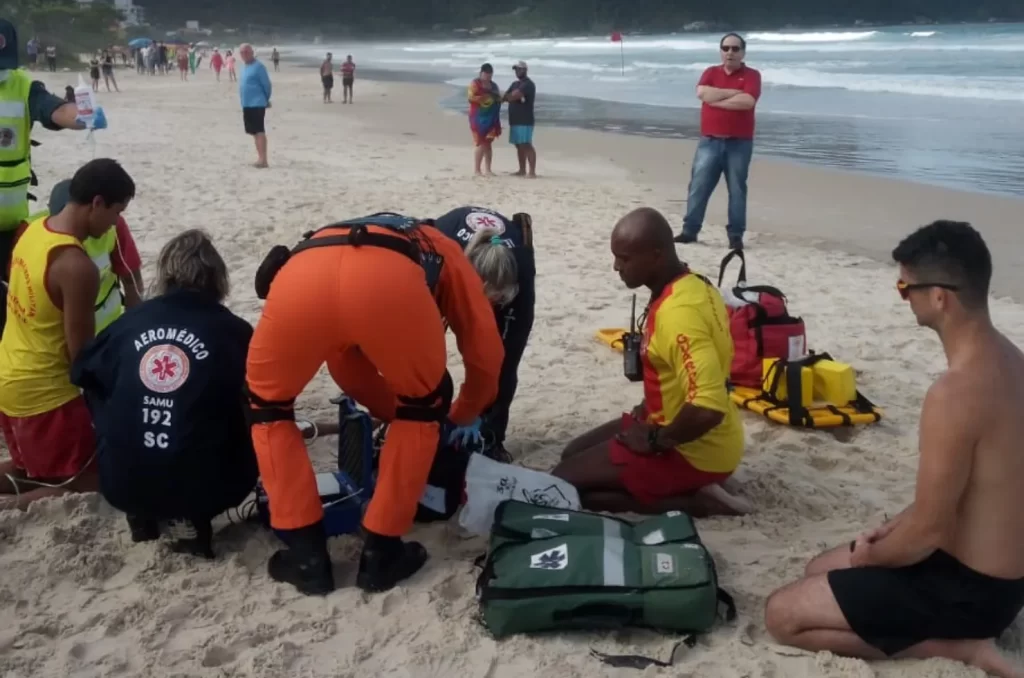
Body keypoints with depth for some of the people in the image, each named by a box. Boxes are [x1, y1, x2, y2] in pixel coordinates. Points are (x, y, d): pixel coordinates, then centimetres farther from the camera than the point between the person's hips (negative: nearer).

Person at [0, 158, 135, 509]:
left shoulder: (34, 230, 0)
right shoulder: (78, 266, -27)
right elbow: (81, 354, -20)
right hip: (44, 394, -9)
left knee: (33, 467, 28)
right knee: (93, 479, 7)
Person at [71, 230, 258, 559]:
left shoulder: (130, 322, 4)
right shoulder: (234, 332, -4)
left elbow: (82, 372, 21)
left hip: (122, 484, 4)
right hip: (202, 487, -3)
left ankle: (141, 515, 20)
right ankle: (190, 519, 5)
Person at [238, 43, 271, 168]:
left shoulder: (258, 66, -11)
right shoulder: (245, 67, 15)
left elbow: (266, 84, -11)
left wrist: (266, 100, 0)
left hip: (257, 104, -9)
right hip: (247, 104, 9)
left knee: (259, 131, -10)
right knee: (254, 132, 11)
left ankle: (263, 159, -11)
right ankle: (260, 157, 18)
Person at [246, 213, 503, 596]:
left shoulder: (338, 237, 48)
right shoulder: (444, 252, 40)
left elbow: (346, 365, 48)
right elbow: (486, 354, 35)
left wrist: (393, 412, 59)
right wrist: (464, 417, 53)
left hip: (302, 276, 3)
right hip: (391, 282, -2)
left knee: (267, 405, 30)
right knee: (424, 407, 26)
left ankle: (305, 556, 27)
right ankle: (381, 555, 28)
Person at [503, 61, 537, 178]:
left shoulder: (528, 84, -9)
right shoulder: (515, 84, 20)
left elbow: (514, 96, -18)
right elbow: (507, 96, 14)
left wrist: (510, 96, 1)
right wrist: (513, 96, -7)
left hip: (525, 120, -9)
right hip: (515, 120, 9)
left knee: (526, 145, -12)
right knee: (519, 145, 9)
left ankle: (532, 171, -15)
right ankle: (522, 170, 13)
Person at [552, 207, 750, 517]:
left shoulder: (678, 313, -29)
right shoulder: (692, 285, 2)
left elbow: (708, 407, -37)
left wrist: (655, 440, -20)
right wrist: (649, 410, 11)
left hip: (694, 451, -10)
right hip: (679, 430, 10)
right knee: (574, 454, 19)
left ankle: (695, 501, -6)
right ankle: (688, 487, 11)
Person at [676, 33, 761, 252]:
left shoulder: (751, 75, 0)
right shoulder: (711, 72, 10)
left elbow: (747, 102, -18)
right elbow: (702, 93, -10)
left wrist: (716, 99, -12)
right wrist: (733, 92, -11)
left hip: (739, 143, -2)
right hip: (709, 141, 2)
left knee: (737, 190, 2)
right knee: (698, 186, 2)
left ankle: (736, 235, 7)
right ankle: (690, 230, 9)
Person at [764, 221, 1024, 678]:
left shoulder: (955, 392, -31)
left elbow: (927, 532, -24)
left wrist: (870, 556, -5)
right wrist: (891, 530, 10)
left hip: (968, 586, -9)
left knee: (783, 615, -5)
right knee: (819, 569, 23)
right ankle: (960, 633, 12)